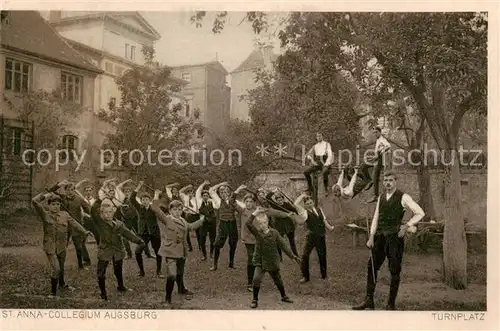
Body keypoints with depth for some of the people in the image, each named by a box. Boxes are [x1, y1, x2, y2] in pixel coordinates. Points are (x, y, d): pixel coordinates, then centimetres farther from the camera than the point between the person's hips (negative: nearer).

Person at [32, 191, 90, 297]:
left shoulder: (65, 215, 1)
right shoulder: (45, 214, -10)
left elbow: (74, 223, -4)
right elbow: (35, 201, -19)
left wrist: (84, 232, -16)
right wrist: (45, 196, -9)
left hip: (62, 246, 5)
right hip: (50, 247, -4)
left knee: (61, 267, 24)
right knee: (55, 268, -13)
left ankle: (62, 284, 50)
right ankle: (53, 292, 2)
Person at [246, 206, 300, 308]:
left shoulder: (274, 233, -10)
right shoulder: (257, 232, -11)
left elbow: (283, 246, -6)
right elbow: (248, 224, -29)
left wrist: (293, 256, -7)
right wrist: (255, 213, -34)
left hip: (273, 262, 1)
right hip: (260, 262, -1)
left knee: (278, 280, 17)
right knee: (256, 279, -19)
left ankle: (284, 296, 42)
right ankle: (255, 300, 0)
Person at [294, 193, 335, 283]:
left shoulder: (319, 210, 10)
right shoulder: (305, 212, -6)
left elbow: (324, 220, 20)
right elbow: (296, 204, -18)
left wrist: (330, 227, 12)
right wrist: (302, 196, -9)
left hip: (321, 237, 4)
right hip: (311, 237, -4)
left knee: (322, 256, 14)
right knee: (305, 256, -8)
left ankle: (324, 275, 32)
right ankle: (305, 277, 6)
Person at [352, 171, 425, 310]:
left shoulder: (403, 197, -2)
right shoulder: (381, 198, 14)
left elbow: (420, 213, -4)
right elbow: (376, 218, 12)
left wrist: (407, 225, -12)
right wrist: (371, 237, 3)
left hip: (395, 237, -5)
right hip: (380, 237, 5)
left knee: (394, 271, 1)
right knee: (372, 267, 3)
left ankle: (391, 303, 10)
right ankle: (369, 300, 9)